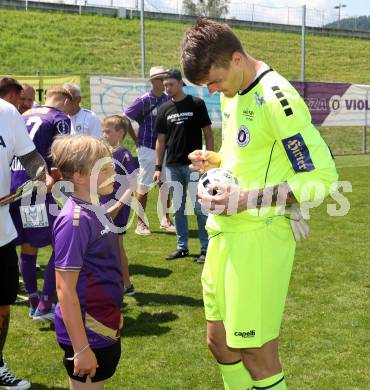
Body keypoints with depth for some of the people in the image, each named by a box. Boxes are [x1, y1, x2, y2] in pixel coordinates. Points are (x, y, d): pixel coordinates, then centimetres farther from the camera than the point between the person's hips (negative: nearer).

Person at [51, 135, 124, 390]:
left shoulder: (98, 209, 3)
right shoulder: (74, 221, -23)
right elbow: (65, 289, -22)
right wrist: (80, 348, -20)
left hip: (106, 328, 8)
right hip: (86, 332, -8)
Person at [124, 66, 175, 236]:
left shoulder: (167, 99, 4)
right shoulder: (143, 100, -10)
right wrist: (136, 140, -4)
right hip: (147, 148, -5)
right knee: (144, 186, 1)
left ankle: (165, 220, 21)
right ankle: (140, 223, 12)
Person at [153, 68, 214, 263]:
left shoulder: (196, 104, -3)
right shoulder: (164, 109, 9)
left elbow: (208, 133, -2)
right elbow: (161, 140, 12)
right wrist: (158, 167, 7)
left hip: (194, 164, -5)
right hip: (172, 166, 5)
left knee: (199, 207, -4)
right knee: (177, 208, 10)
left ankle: (206, 248, 6)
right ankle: (182, 247, 20)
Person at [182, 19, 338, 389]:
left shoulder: (277, 99, -18)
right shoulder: (231, 93, 10)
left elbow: (322, 176, -19)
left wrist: (247, 199, -22)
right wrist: (212, 160, 3)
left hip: (259, 237, -9)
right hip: (224, 233, 9)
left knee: (256, 352, 1)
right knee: (219, 341, 16)